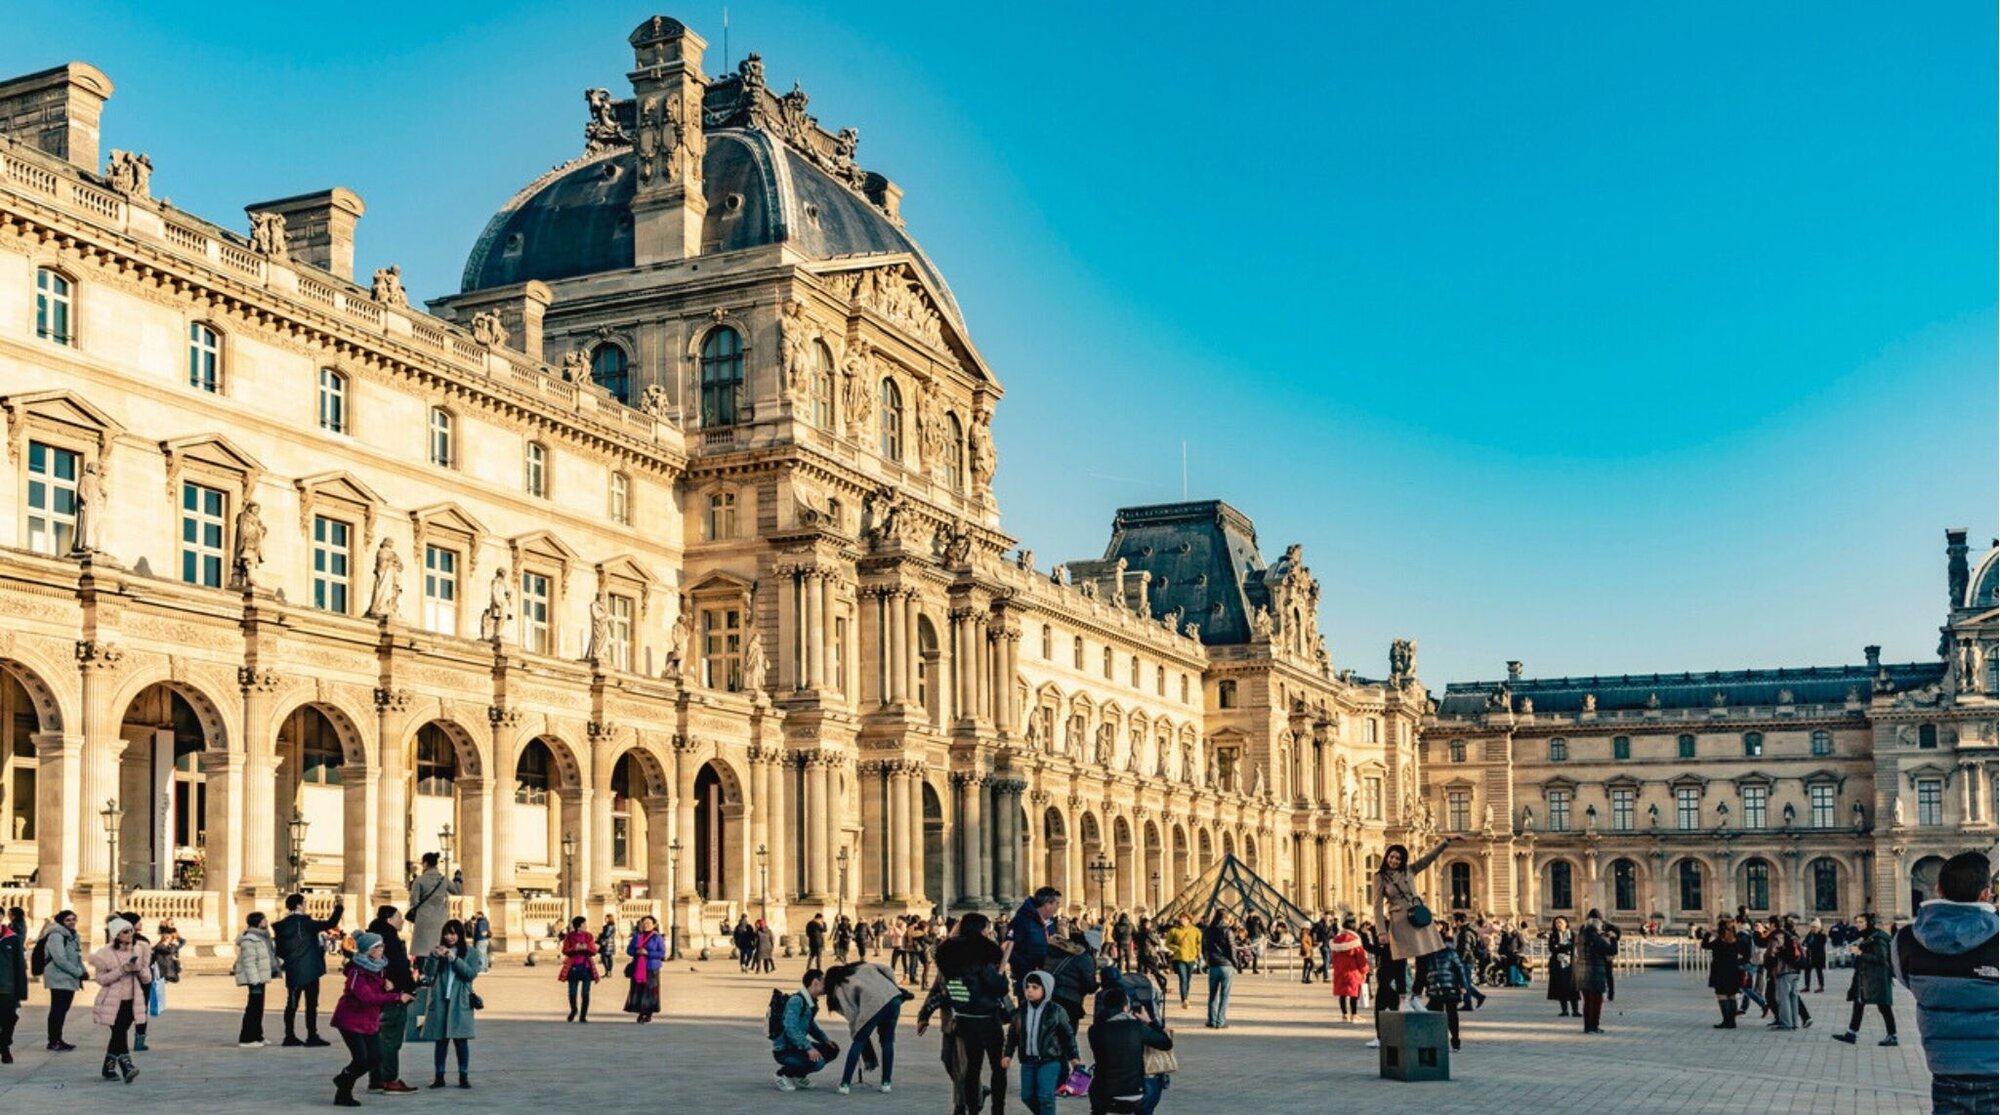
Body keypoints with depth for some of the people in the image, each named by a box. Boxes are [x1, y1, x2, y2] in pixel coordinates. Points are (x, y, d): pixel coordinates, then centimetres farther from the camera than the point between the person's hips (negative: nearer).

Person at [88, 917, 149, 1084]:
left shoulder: (139, 951, 6)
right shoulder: (106, 953, -6)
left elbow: (147, 978, 7)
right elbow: (101, 978, -11)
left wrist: (139, 969, -14)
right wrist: (123, 970, -21)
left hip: (131, 1001, 4)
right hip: (113, 1002, -4)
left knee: (118, 1035, 9)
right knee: (120, 1034, -15)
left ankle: (109, 1068, 22)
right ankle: (126, 1067, -21)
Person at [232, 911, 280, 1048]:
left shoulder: (262, 937, 15)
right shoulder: (249, 939, -16)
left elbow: (270, 954, 27)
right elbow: (249, 962, -22)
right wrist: (255, 982, -26)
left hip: (259, 978, 10)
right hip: (254, 979, -10)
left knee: (258, 1008, 16)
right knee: (253, 1008, -10)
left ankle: (256, 1036, 24)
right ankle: (246, 1039, -9)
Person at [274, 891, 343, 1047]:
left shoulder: (281, 926, 6)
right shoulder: (305, 923, -12)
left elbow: (279, 951, 10)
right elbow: (330, 924, -19)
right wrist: (338, 908, -9)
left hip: (292, 971, 6)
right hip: (309, 969, -6)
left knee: (292, 1003, 10)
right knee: (311, 1003, -2)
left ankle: (290, 1036, 12)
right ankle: (312, 1036, -3)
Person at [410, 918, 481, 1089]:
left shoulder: (471, 952, 5)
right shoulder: (437, 951, 9)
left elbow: (472, 973, -8)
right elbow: (428, 972, -1)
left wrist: (454, 959, -16)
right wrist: (434, 957, -17)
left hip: (460, 1002, -1)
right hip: (439, 1001, 2)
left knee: (460, 1040, -1)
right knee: (440, 1040, 4)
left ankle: (464, 1076, 5)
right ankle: (438, 1076, 9)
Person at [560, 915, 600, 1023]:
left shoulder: (588, 936, 3)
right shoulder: (569, 936, 0)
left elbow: (594, 951, 1)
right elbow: (565, 951, -3)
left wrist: (586, 948, -18)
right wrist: (574, 948, -20)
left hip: (586, 967, 1)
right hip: (573, 967, -1)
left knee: (585, 993, -3)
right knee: (572, 993, 3)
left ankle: (583, 1016, 6)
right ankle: (573, 1010, 31)